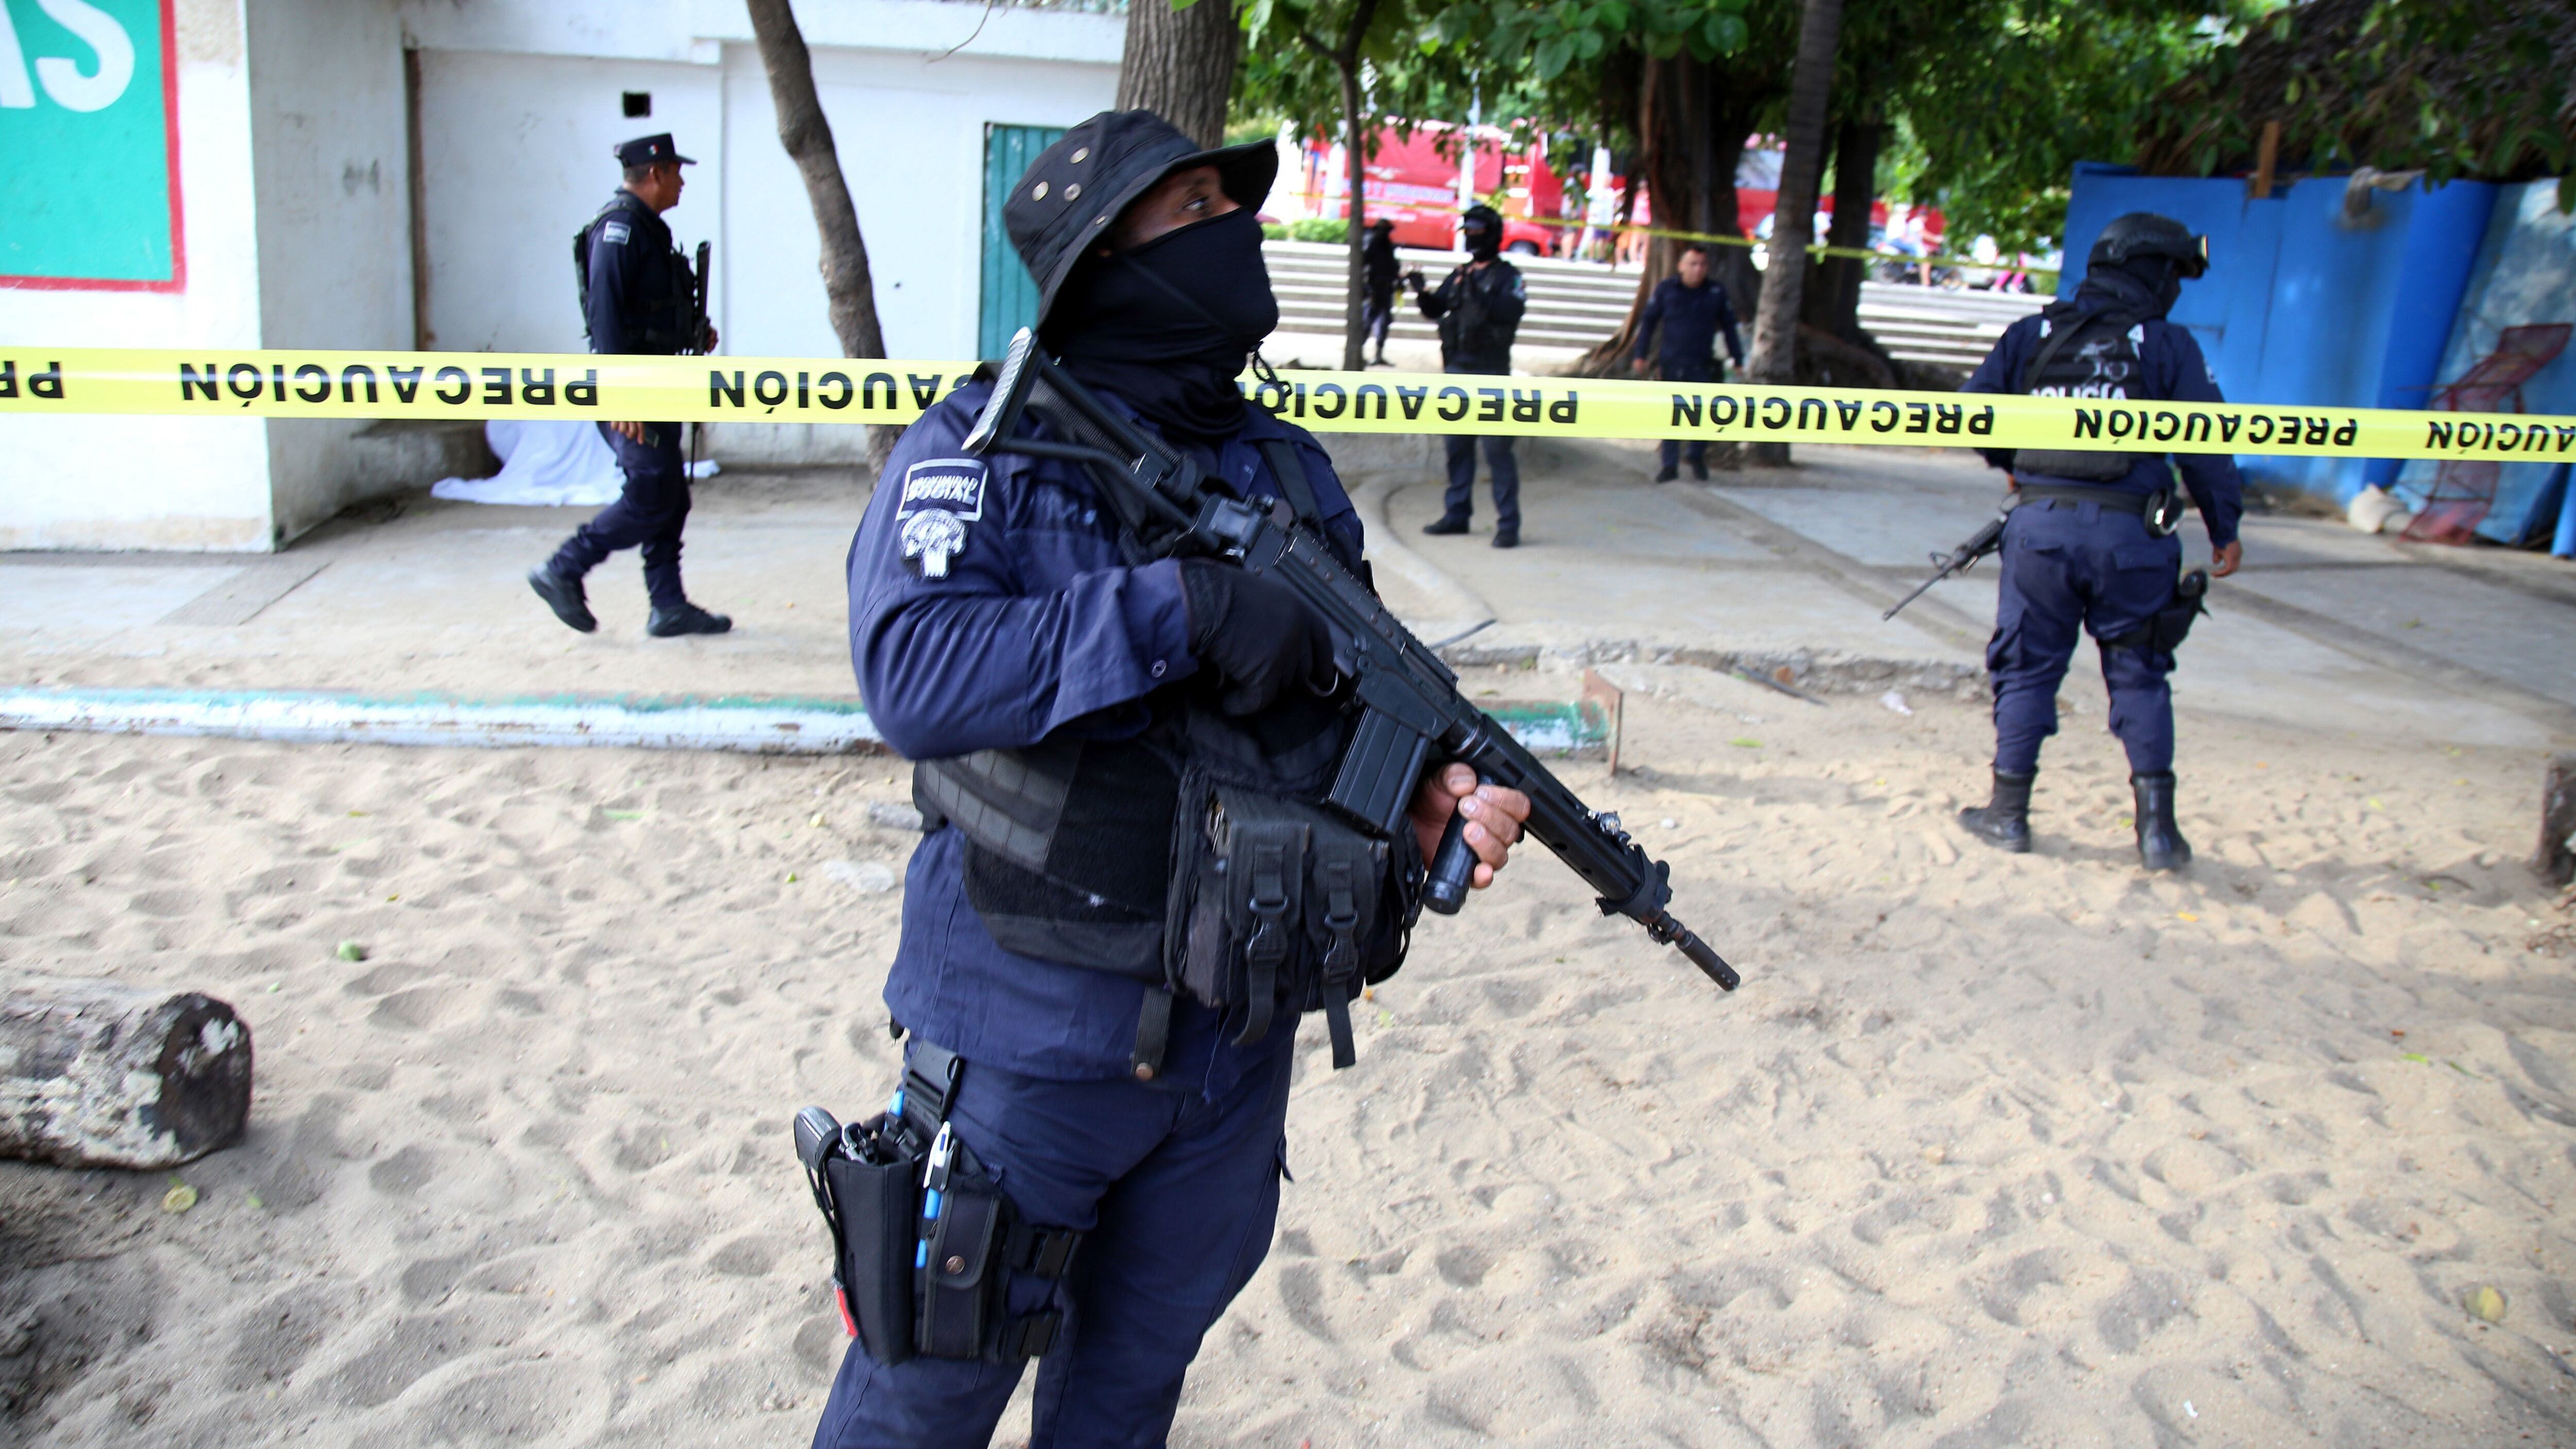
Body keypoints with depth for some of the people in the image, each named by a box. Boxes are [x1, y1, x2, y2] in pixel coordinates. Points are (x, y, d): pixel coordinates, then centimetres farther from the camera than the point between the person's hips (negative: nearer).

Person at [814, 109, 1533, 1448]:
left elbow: (1345, 700, 11)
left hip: (1233, 1035, 5)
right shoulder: (985, 450, -11)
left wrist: (1427, 804, -10)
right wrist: (1177, 605, -32)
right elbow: (912, 679, -27)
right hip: (1031, 1030, -5)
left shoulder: (1289, 472, 6)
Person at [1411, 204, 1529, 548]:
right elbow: (1435, 310, 14)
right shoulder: (1459, 276, 16)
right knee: (1457, 445, 11)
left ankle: (1508, 524, -7)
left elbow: (1511, 312, -18)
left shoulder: (1508, 276, -2)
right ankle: (1457, 513, 21)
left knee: (1497, 448, -9)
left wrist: (1480, 295, -29)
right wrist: (1422, 291, -4)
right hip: (1456, 369, 7)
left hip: (1490, 371, -7)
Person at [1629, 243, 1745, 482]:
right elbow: (1648, 321, 7)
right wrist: (1640, 355, 2)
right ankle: (1670, 465, 8)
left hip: (1703, 366, 1)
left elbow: (1729, 326, 12)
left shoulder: (1717, 292, 4)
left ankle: (1698, 458, 20)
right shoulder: (1666, 289, 1)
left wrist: (1737, 359, 11)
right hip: (1672, 364, 0)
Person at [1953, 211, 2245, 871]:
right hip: (2130, 532, -1)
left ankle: (2009, 811, 15)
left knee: (2027, 668, 11)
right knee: (2139, 676, 10)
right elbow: (2205, 446, -1)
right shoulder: (2169, 345, 1)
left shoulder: (2030, 335, 8)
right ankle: (2157, 827, 9)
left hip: (2040, 524, 1)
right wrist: (2225, 531, 8)